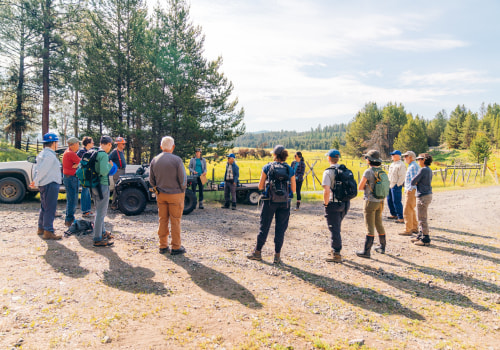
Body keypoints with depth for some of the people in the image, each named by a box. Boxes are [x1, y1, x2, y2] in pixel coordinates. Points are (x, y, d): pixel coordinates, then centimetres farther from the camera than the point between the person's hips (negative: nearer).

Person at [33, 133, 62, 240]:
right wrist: (36, 182, -12)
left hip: (44, 184, 10)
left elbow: (36, 169, 16)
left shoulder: (42, 154, 16)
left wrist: (36, 181, 11)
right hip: (51, 184, -10)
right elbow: (42, 170, -22)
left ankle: (41, 228, 29)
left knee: (44, 207, 19)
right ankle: (48, 232, -4)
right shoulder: (50, 155, -17)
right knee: (50, 208, -7)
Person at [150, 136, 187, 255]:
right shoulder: (177, 160, -15)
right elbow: (183, 179, -12)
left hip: (160, 195, 5)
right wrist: (182, 190, 6)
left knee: (162, 220, 12)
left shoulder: (154, 160, 2)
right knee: (175, 221, 3)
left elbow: (151, 180, 8)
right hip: (175, 194, -5)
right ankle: (176, 247, 11)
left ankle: (163, 246, 18)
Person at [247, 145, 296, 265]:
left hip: (269, 201, -1)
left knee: (264, 227, 11)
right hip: (284, 203, 1)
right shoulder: (290, 170, 0)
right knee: (280, 229, 9)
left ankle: (257, 252, 23)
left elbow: (260, 187, -1)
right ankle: (277, 256, 13)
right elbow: (293, 190, 2)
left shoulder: (267, 167, -3)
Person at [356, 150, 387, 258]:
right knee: (379, 225, 20)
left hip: (370, 202, -7)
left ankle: (366, 251, 0)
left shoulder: (368, 171, -16)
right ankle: (382, 247, 33)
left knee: (370, 227, -5)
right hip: (380, 201, 7)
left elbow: (360, 187, -13)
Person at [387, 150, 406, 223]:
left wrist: (397, 185, -18)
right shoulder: (392, 164, 17)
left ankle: (401, 218, -4)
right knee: (389, 200, 16)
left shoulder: (401, 165, -13)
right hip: (390, 185, 10)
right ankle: (394, 215, 30)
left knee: (397, 202, -9)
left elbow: (402, 177, -18)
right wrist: (388, 183, 16)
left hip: (396, 185, -10)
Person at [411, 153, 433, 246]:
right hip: (428, 194, 10)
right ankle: (420, 235, 27)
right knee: (421, 217, 18)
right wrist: (417, 183, 2)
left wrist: (415, 183, 4)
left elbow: (413, 182, -17)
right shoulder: (429, 170, 12)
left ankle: (425, 239, 2)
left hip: (423, 196, -10)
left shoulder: (423, 170, -17)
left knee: (422, 218, -3)